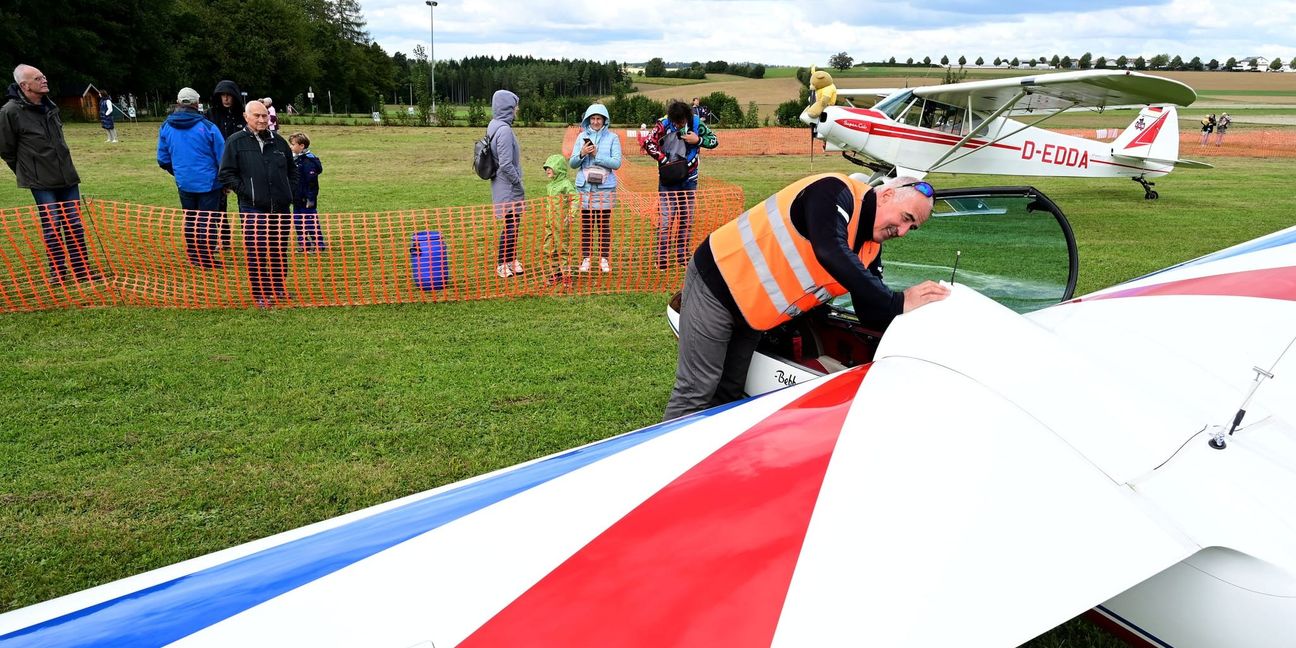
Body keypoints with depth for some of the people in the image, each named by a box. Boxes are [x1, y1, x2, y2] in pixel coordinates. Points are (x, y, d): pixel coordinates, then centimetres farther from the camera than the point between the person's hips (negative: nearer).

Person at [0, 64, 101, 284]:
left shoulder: (50, 107, 9)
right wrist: (27, 173, 4)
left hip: (67, 177, 6)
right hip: (42, 183, -5)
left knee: (75, 224, 7)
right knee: (51, 226, -1)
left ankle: (82, 268, 14)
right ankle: (57, 271, 12)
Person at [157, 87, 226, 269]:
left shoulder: (166, 127, 0)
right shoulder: (207, 127, -14)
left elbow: (163, 160, 8)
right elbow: (222, 157, -9)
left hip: (184, 184, 4)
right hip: (208, 183, -4)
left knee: (190, 219, 17)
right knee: (207, 220, 4)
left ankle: (193, 255, 24)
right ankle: (206, 257, 5)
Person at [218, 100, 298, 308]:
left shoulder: (279, 141, 10)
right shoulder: (236, 142, -2)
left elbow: (292, 170, 22)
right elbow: (226, 174, -1)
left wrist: (288, 191, 11)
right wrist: (245, 190, -8)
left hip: (280, 207, 4)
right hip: (253, 209, -4)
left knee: (280, 251, 13)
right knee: (256, 253, -4)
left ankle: (278, 288, 28)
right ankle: (260, 294, 7)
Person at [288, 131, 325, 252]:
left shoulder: (308, 161, -17)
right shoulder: (294, 159, 11)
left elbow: (312, 182, -19)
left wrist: (310, 198, -20)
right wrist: (291, 195, 21)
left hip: (307, 200, -9)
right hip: (297, 199, 9)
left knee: (311, 222, -2)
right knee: (297, 221, 14)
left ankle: (319, 244, 7)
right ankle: (303, 244, 23)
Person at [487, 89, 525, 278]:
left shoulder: (494, 127, 10)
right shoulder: (504, 130, -20)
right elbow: (506, 164, -24)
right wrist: (518, 182, -12)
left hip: (503, 187, 9)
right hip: (508, 188, -9)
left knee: (513, 224, 16)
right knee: (510, 225, -2)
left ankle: (511, 261, 24)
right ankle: (502, 264, 6)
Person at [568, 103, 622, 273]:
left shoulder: (612, 137, 1)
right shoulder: (582, 137, 8)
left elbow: (617, 163, -8)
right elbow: (572, 163, 6)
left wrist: (596, 155, -15)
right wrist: (582, 154, -13)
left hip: (605, 188, -2)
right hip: (585, 187, 2)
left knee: (604, 224, 3)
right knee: (586, 225, 4)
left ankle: (604, 260, 11)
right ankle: (586, 259, 11)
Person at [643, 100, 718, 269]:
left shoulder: (696, 123, -4)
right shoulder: (663, 124, -13)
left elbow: (714, 140, 4)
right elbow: (648, 143, -18)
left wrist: (698, 140, -14)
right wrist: (664, 160, -18)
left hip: (689, 179, 4)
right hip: (668, 180, -4)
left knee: (687, 219, 10)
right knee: (666, 218, -5)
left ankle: (682, 255, 21)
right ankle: (662, 257, 1)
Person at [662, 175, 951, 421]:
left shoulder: (871, 249, 4)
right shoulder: (835, 192, -22)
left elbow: (870, 311, 3)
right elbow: (831, 254, -39)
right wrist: (897, 303, -35)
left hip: (750, 312, 9)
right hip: (717, 281, -9)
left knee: (729, 394, 14)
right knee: (697, 392, -4)